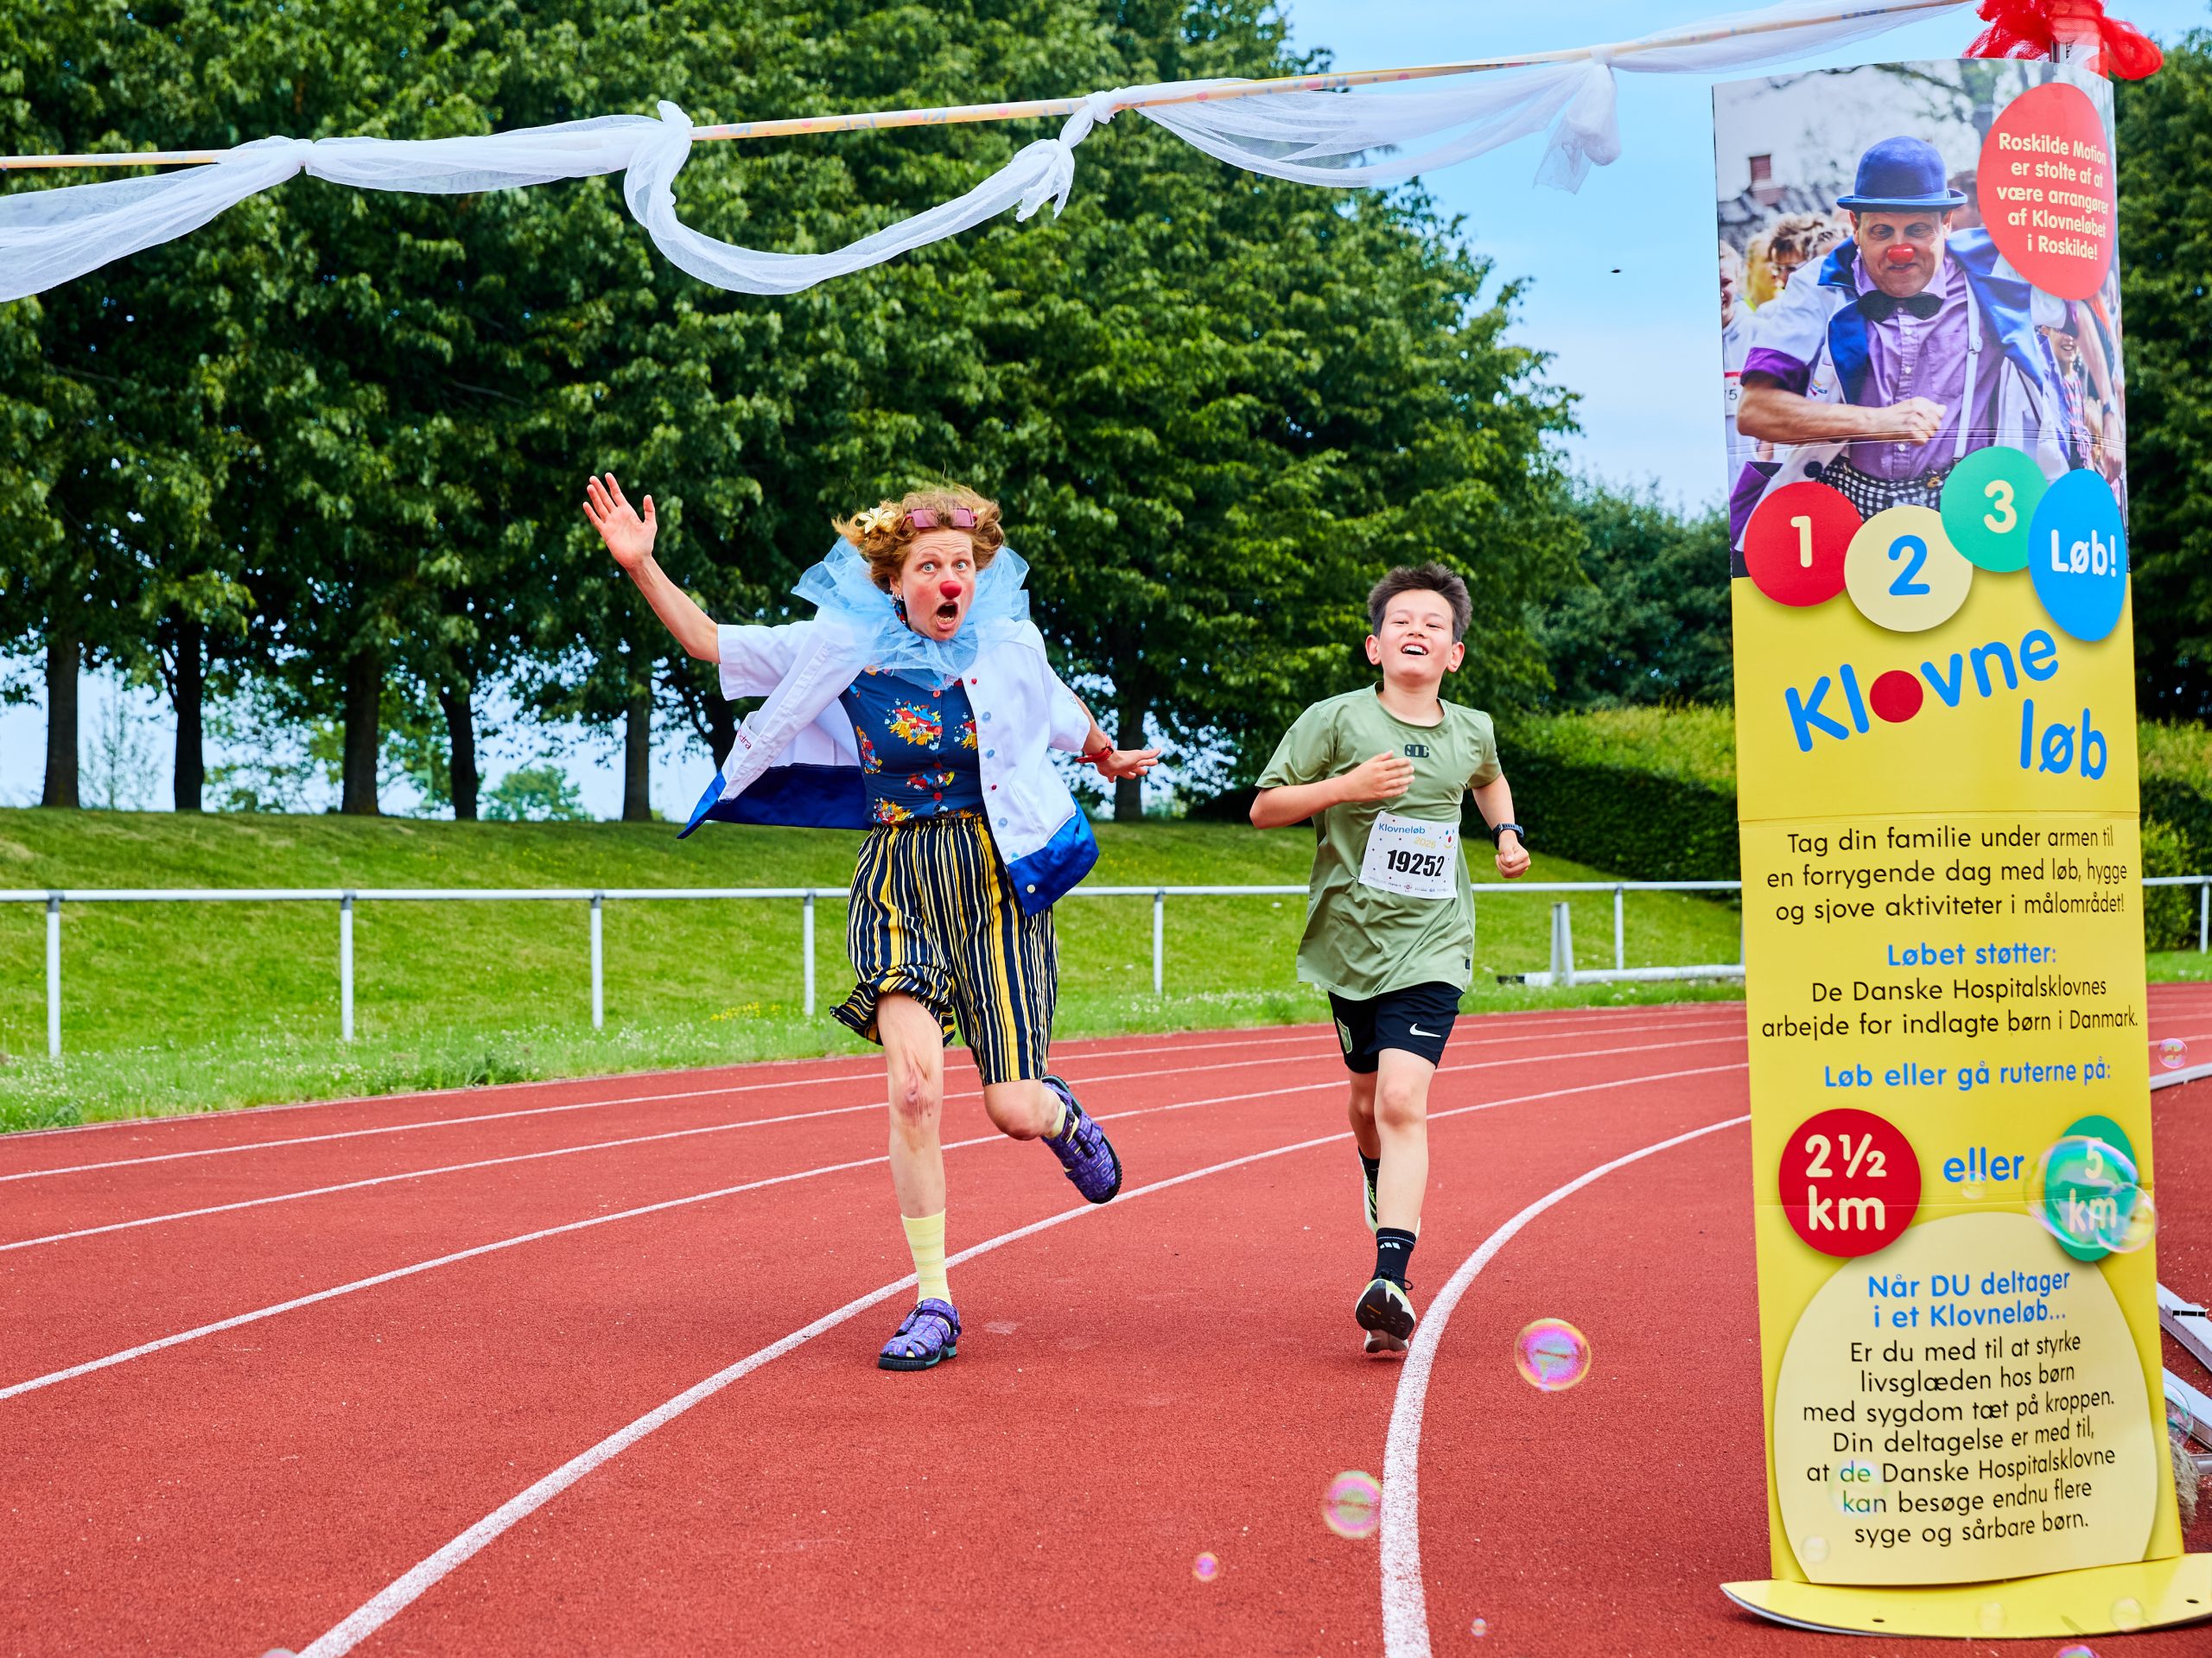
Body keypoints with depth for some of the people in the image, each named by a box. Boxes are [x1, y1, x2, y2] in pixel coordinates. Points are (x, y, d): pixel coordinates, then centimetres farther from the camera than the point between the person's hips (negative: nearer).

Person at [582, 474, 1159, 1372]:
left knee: (1014, 1111, -4)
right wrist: (641, 565, -8)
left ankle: (1063, 1113, 37)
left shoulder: (1010, 644, 0)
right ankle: (932, 1304, -5)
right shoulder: (843, 646, -2)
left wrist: (1108, 755, 41)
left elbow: (1062, 711, 23)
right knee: (914, 1090, -18)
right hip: (897, 885, 0)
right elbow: (711, 643, 3)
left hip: (998, 882, 0)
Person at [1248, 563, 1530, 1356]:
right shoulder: (1336, 719, -5)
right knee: (1368, 1096, 16)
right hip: (1351, 937, 1)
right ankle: (1379, 1176, 52)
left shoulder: (1471, 730, 6)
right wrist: (1345, 787, -18)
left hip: (1431, 944, 0)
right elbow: (1263, 808, -5)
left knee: (1402, 1100, -16)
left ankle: (1391, 1278, -22)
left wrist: (1507, 831, 14)